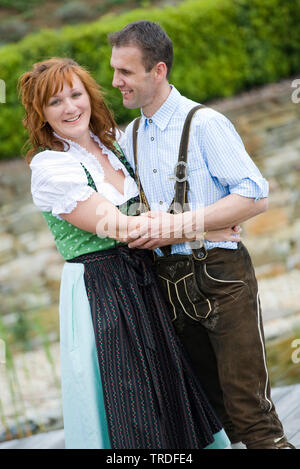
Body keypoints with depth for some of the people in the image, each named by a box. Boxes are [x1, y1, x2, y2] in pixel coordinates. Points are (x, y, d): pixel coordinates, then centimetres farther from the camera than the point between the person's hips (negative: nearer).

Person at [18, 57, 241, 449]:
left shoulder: (111, 142, 7)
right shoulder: (50, 168, -14)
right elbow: (123, 227, -17)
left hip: (142, 279, 7)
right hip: (98, 293, -7)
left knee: (167, 384, 12)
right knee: (128, 406, 0)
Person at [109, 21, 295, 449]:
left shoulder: (204, 124, -11)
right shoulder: (131, 136, 11)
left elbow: (255, 197, -18)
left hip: (220, 276, -7)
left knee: (249, 409, -6)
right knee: (215, 402, 15)